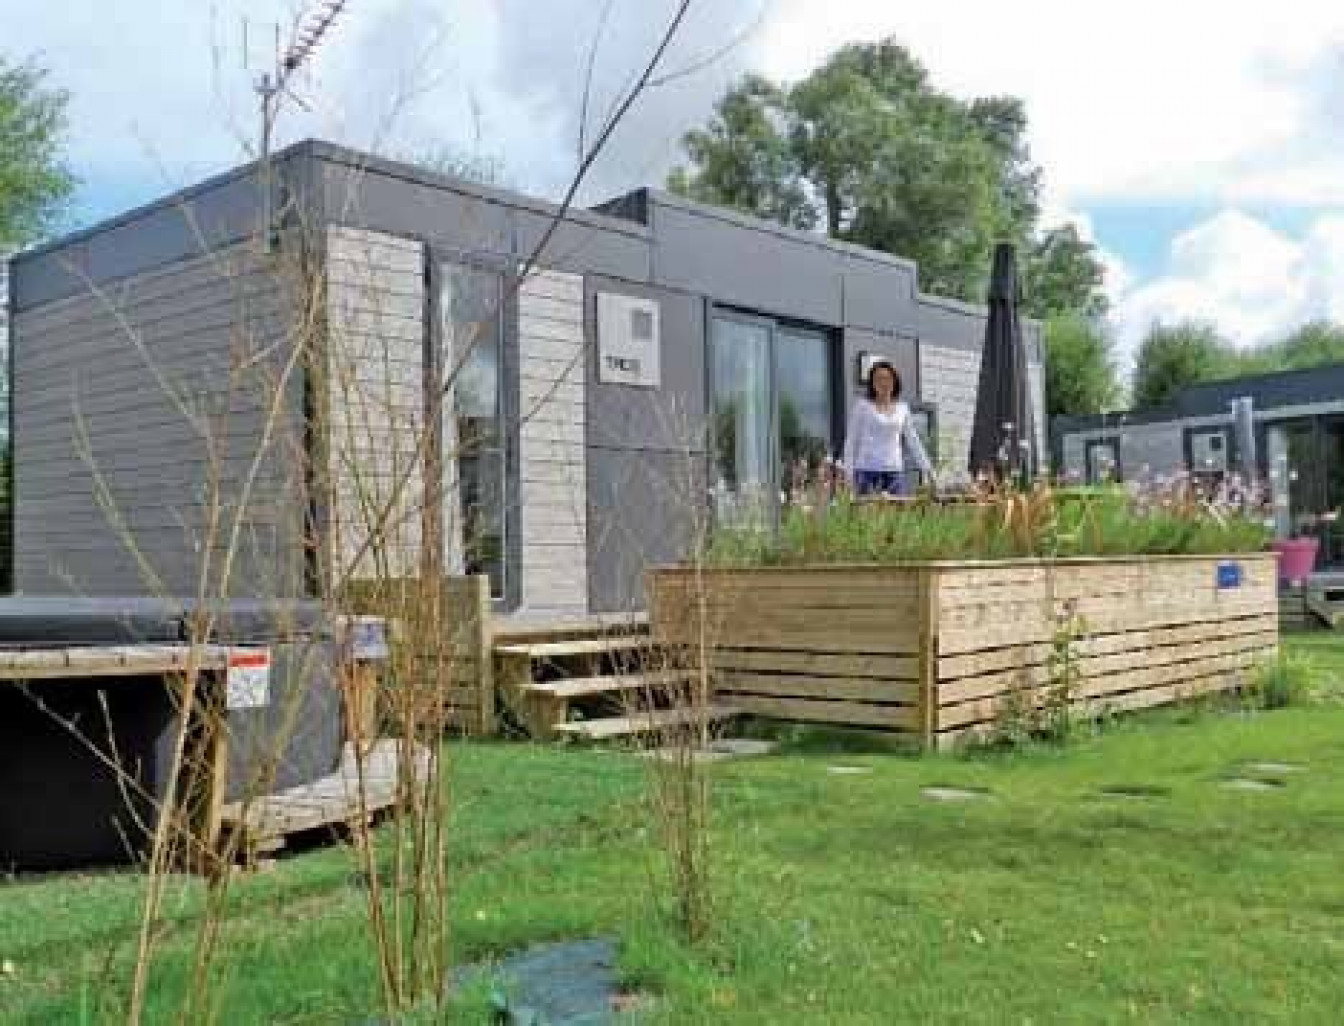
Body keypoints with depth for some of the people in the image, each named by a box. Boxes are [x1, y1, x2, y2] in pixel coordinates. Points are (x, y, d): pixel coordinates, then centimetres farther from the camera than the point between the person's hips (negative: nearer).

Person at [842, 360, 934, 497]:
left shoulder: (902, 409, 11)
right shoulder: (863, 407, 2)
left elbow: (913, 441, 17)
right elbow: (851, 441, 3)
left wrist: (927, 468, 13)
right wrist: (848, 471, -4)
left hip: (895, 471, 3)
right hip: (868, 471, -3)